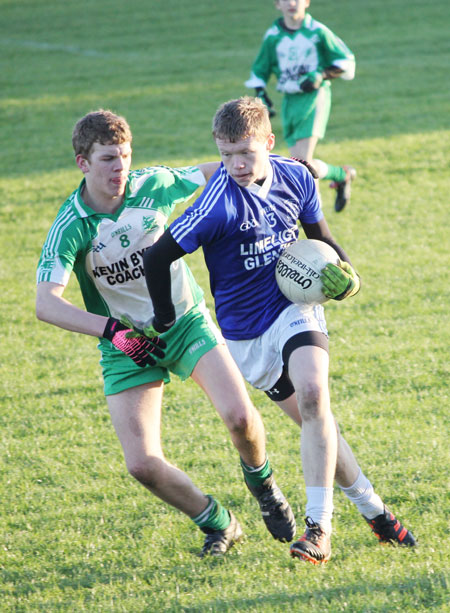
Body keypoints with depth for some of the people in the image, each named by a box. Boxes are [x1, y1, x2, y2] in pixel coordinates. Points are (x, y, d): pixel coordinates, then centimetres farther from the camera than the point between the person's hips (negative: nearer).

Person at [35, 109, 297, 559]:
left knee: (239, 417, -19)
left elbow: (211, 172, 9)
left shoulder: (154, 185, -11)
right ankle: (217, 524, 15)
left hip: (186, 321, 1)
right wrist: (112, 330, -36)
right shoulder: (69, 228, -19)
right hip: (127, 345, -1)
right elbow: (46, 305, -27)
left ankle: (261, 484, 17)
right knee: (142, 464, -12)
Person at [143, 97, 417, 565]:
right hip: (246, 334, -1)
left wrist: (343, 269, -4)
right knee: (314, 419, 4)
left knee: (312, 393, -25)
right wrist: (164, 317, -4)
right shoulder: (219, 202, -23)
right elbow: (157, 258, -17)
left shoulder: (295, 178, -6)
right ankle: (373, 511, 24)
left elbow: (317, 232, 15)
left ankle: (318, 527, -23)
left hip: (294, 308, 2)